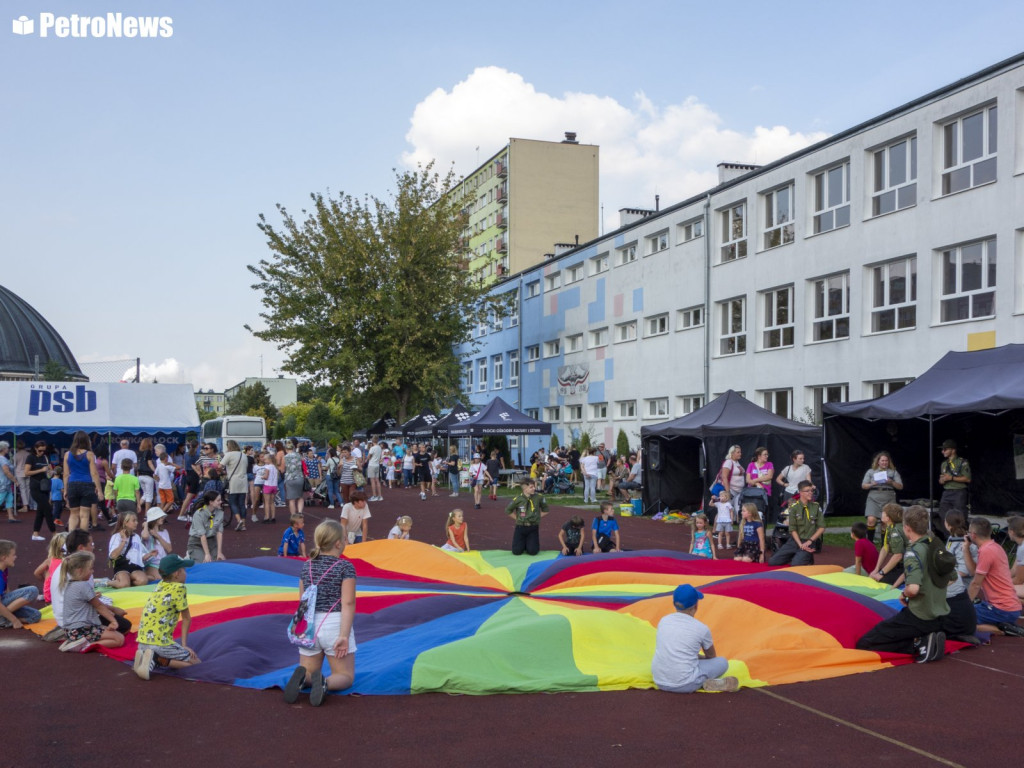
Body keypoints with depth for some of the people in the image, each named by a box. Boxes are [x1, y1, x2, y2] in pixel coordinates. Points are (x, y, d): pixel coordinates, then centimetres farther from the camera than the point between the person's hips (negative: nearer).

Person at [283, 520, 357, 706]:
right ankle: (324, 682, -24)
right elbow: (348, 603, -14)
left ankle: (301, 677, -16)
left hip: (309, 625, 4)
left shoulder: (307, 566, 8)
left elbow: (302, 601, 14)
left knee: (309, 672, 21)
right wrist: (344, 635, -16)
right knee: (346, 677, 10)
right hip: (334, 624, -4)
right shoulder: (345, 567, -8)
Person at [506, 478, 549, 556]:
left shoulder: (539, 497, -8)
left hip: (533, 527, 0)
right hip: (521, 527, 0)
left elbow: (545, 510, 8)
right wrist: (518, 518, 0)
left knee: (532, 552, -9)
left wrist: (537, 517, 2)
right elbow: (508, 511, 4)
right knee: (516, 551, -4)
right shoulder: (518, 499, -11)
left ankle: (529, 543, 26)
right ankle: (523, 543, 29)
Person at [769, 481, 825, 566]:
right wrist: (800, 545, -17)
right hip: (795, 540, 2)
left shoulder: (816, 507, 0)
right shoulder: (794, 507, -3)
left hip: (810, 543, -2)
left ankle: (808, 560, 8)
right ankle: (795, 556, 17)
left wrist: (809, 541, -12)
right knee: (772, 562, -7)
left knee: (795, 565, -26)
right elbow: (793, 529, -5)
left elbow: (821, 528, -1)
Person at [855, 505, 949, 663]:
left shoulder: (914, 551, -19)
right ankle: (926, 639, 6)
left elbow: (913, 588, -33)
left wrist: (904, 594, -10)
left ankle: (919, 643, -14)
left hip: (918, 617, -8)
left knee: (863, 644, -6)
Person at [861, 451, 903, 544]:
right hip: (874, 499, 0)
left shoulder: (893, 472, 12)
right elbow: (863, 486, 10)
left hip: (888, 500, 1)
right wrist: (872, 484, -10)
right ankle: (870, 542, -6)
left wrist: (892, 482, -11)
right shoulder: (871, 471, 13)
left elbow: (900, 487, 7)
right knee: (871, 520, -17)